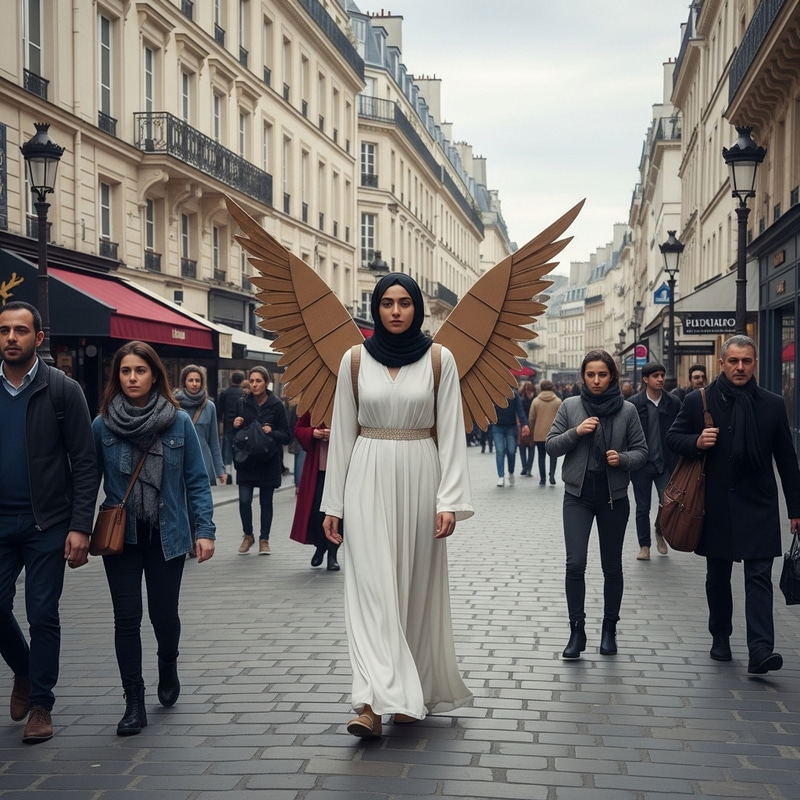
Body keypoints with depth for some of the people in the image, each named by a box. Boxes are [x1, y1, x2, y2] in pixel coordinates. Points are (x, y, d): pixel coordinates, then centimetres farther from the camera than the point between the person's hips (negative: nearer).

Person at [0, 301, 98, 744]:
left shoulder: (63, 390, -5)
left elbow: (84, 463, -7)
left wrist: (80, 527, -14)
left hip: (47, 524, -3)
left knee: (42, 615, 3)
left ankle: (41, 703, 18)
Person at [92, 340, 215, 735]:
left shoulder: (179, 422, -4)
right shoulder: (103, 425, -2)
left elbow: (196, 480, -1)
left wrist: (205, 530, -7)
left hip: (167, 535, 0)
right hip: (120, 536, 0)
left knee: (164, 613, 7)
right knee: (126, 618, -2)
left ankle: (168, 670, 39)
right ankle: (134, 703, 7)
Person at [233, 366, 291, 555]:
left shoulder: (276, 405, -3)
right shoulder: (243, 403, 4)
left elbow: (286, 435, -1)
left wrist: (272, 432, -19)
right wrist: (235, 426, -9)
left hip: (268, 461, -1)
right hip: (246, 460, 1)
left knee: (266, 502, 5)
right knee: (244, 499, -6)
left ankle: (264, 539, 20)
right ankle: (248, 536, 16)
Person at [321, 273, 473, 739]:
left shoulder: (440, 360, 0)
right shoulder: (355, 360, 4)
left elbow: (451, 433, -2)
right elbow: (343, 433, 6)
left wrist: (449, 500, -10)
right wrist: (334, 503, 5)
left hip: (420, 478, 0)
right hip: (369, 479, 0)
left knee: (417, 585, 7)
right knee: (372, 587, -8)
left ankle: (413, 692, 21)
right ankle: (375, 701, -14)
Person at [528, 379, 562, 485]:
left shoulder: (536, 401, -2)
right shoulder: (558, 401, -3)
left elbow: (531, 418, 0)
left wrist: (532, 431, 12)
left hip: (539, 434, 0)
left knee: (541, 456, 10)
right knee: (553, 455, 12)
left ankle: (542, 479, 9)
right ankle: (552, 476, -4)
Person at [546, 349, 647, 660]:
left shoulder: (627, 410, -2)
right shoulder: (570, 406, 0)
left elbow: (641, 451, 3)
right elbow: (551, 445, 1)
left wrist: (623, 459, -17)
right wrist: (575, 432, -15)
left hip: (613, 497, 1)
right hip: (578, 495, 0)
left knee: (612, 566, 11)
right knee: (575, 564, -10)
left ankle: (609, 629, 24)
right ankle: (577, 631, 0)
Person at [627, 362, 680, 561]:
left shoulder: (673, 403, 1)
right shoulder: (634, 403, -4)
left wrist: (678, 461, -3)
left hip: (665, 463, 1)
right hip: (641, 464, -1)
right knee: (642, 507, 7)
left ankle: (660, 532, 23)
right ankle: (644, 546, 20)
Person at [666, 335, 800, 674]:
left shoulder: (772, 405, 3)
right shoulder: (698, 401, 0)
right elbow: (672, 438, 8)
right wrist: (696, 443, -15)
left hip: (758, 506, -1)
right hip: (716, 504, 1)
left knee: (759, 576, -9)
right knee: (717, 576, 13)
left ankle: (760, 650, -15)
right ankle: (720, 637, 29)